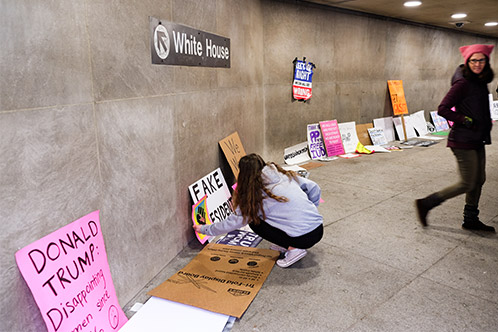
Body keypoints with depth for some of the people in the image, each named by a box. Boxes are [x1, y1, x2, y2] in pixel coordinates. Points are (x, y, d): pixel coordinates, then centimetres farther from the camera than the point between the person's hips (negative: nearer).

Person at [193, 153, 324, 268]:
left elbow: (232, 223, 4)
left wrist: (204, 229, 18)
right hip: (319, 228, 7)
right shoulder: (286, 175, 9)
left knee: (254, 221, 8)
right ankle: (287, 244, 17)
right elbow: (314, 188, 11)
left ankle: (293, 249, 1)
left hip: (303, 238, -7)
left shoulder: (255, 196, -5)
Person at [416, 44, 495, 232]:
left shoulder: (481, 81, 11)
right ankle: (426, 204, 6)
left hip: (477, 141, 9)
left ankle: (471, 220, 29)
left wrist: (485, 133, 15)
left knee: (479, 181, 15)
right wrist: (466, 121, -20)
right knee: (468, 184, -4)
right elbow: (442, 109, -21)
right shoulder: (463, 83, -16)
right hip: (463, 141, -9)